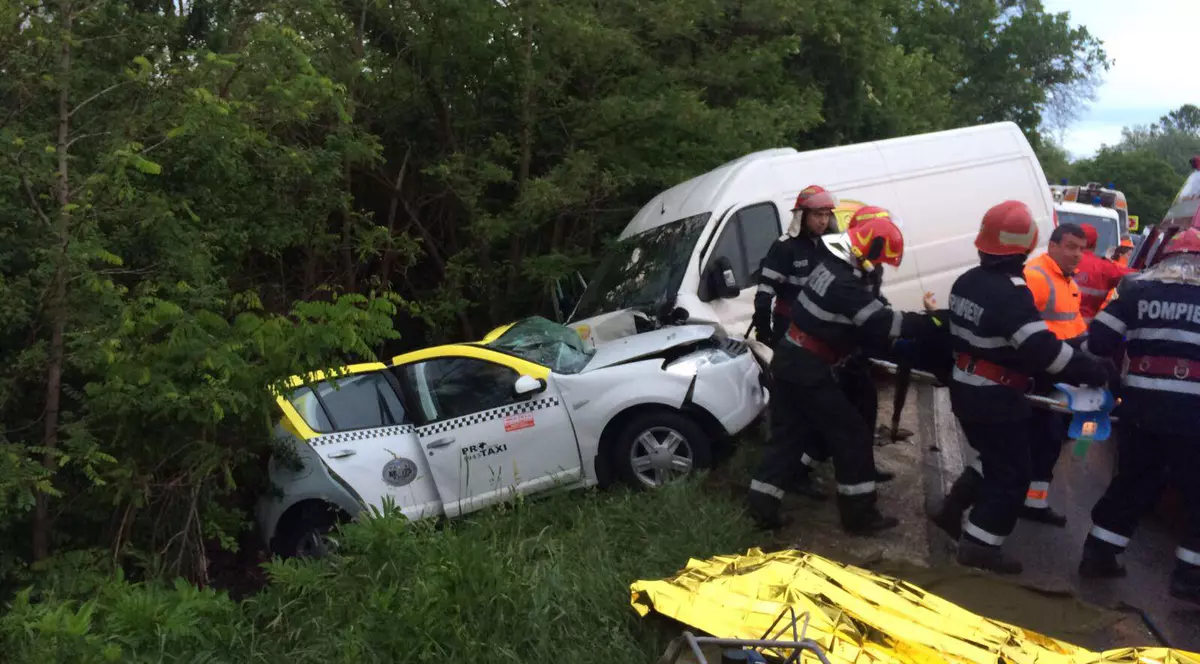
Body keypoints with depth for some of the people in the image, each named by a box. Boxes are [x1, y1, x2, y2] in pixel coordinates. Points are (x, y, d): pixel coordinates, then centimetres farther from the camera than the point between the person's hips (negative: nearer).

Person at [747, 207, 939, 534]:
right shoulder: (845, 283, -21)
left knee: (789, 434, 12)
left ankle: (762, 504, 12)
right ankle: (860, 514, 9)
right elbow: (881, 323, -23)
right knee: (852, 435, 1)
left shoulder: (832, 264, 11)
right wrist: (933, 321, -16)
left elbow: (865, 322, 15)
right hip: (809, 368, -10)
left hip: (791, 360, 10)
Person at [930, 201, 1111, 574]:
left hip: (965, 389, 9)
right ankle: (979, 545, 6)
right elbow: (1043, 349, -28)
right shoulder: (1011, 292, -23)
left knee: (994, 460, 25)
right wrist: (1093, 370, -20)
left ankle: (952, 510, 26)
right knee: (1012, 474, 4)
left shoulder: (966, 282, 5)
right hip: (996, 398, -8)